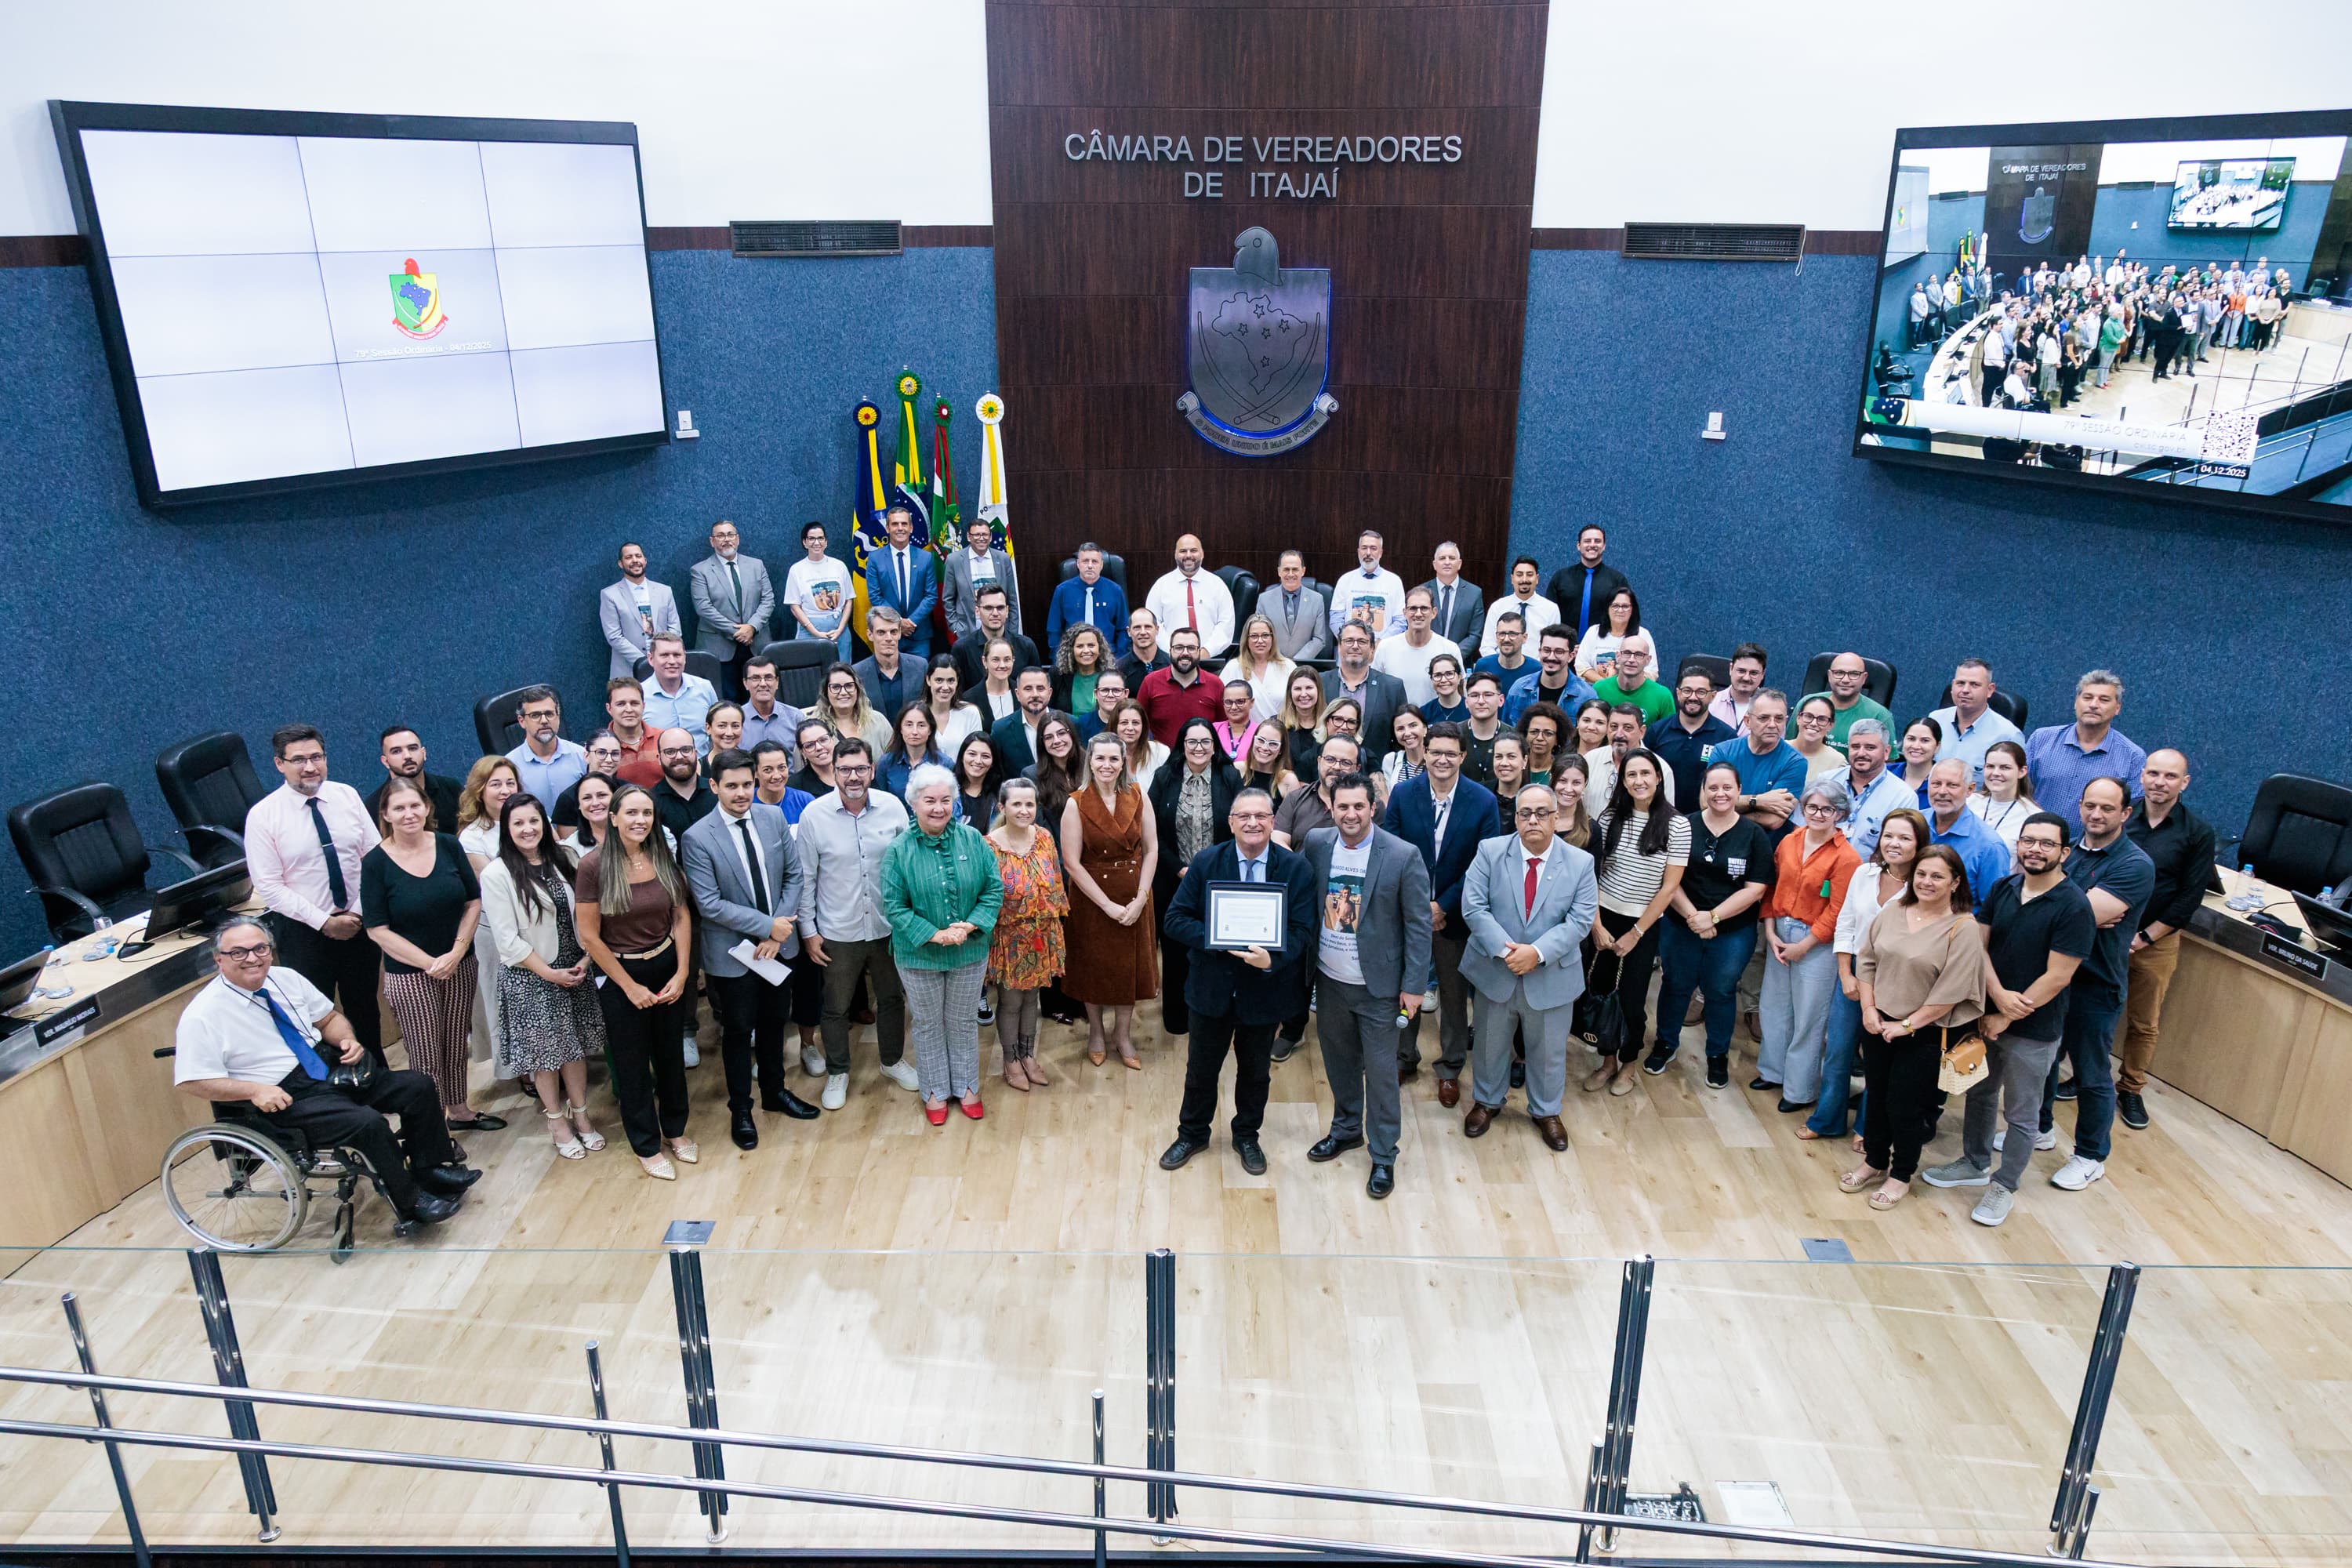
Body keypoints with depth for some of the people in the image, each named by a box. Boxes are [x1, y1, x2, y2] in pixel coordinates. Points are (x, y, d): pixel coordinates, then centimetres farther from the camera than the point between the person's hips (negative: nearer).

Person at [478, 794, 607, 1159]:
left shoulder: (564, 860, 1)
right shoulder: (496, 874, -13)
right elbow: (507, 939, -14)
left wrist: (585, 959, -7)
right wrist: (550, 973, -13)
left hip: (573, 969, 4)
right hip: (528, 978, -4)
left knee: (576, 1044, 13)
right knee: (544, 1049, 8)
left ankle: (580, 1114, 28)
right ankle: (557, 1120, 25)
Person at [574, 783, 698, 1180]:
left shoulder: (664, 858, -5)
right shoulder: (593, 865, -16)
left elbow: (682, 916, 1)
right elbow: (589, 936, -14)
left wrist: (682, 973, -7)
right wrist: (631, 987, -10)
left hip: (668, 969, 3)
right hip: (621, 975, -3)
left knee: (671, 1055, 17)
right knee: (632, 1063, 11)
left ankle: (674, 1129, 39)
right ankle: (647, 1146, 28)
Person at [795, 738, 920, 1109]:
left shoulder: (893, 807, -9)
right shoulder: (814, 814, -12)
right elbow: (805, 878, -5)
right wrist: (808, 931, -3)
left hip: (888, 926, 2)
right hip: (838, 932, -2)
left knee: (892, 998, 19)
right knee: (836, 1007, 14)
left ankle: (893, 1061, 42)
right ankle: (837, 1074, 34)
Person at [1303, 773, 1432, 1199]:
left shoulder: (1403, 856, -15)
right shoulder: (1316, 843, -4)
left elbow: (1418, 924, -10)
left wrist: (1413, 986, -10)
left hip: (1378, 987, -4)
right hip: (1330, 981, 4)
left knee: (1381, 1073, 6)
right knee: (1339, 1063, 20)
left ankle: (1383, 1156, 23)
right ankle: (1346, 1129, 42)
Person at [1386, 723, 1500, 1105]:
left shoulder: (1483, 801, -10)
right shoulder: (1402, 794, -7)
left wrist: (1443, 906, -16)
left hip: (1456, 915, -1)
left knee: (1454, 994, 13)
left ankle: (1450, 1068, 30)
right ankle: (1404, 1058, 35)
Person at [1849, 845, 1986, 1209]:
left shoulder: (1964, 929, -15)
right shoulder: (1892, 913, 0)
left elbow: (1951, 992, -18)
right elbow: (1866, 961, 5)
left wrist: (1906, 1025, -15)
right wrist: (1869, 1009, -4)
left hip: (1925, 1033, -5)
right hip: (1878, 1025, 5)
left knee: (1906, 1106, 5)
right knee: (1876, 1095, 16)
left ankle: (1901, 1175, 26)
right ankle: (1874, 1162, 35)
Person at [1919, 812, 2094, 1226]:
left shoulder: (2073, 906, -19)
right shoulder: (2003, 888, -1)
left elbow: (2056, 977, -20)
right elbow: (1979, 945, 0)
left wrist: (2006, 1018, -15)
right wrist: (1999, 996, -16)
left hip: (2033, 1029, -5)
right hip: (1986, 1015, 5)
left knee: (2020, 1113, 11)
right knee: (1980, 1093, 21)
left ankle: (2005, 1186, 26)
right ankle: (1974, 1164, 40)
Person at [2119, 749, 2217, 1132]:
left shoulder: (2198, 833, -6)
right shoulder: (2119, 817, -3)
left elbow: (2190, 897, -7)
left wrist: (2145, 937, -10)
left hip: (2157, 940, -1)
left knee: (2145, 1023, 10)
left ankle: (2131, 1089, 25)